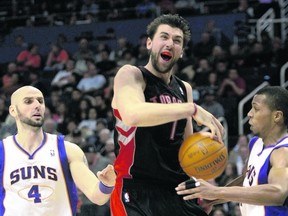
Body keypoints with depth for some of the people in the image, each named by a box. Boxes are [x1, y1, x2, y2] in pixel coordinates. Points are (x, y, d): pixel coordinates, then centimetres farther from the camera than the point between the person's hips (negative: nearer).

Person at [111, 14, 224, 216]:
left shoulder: (184, 89, 16)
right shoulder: (130, 75, -5)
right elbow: (132, 115, -28)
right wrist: (192, 109, -28)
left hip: (176, 191, 7)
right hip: (136, 191, -7)